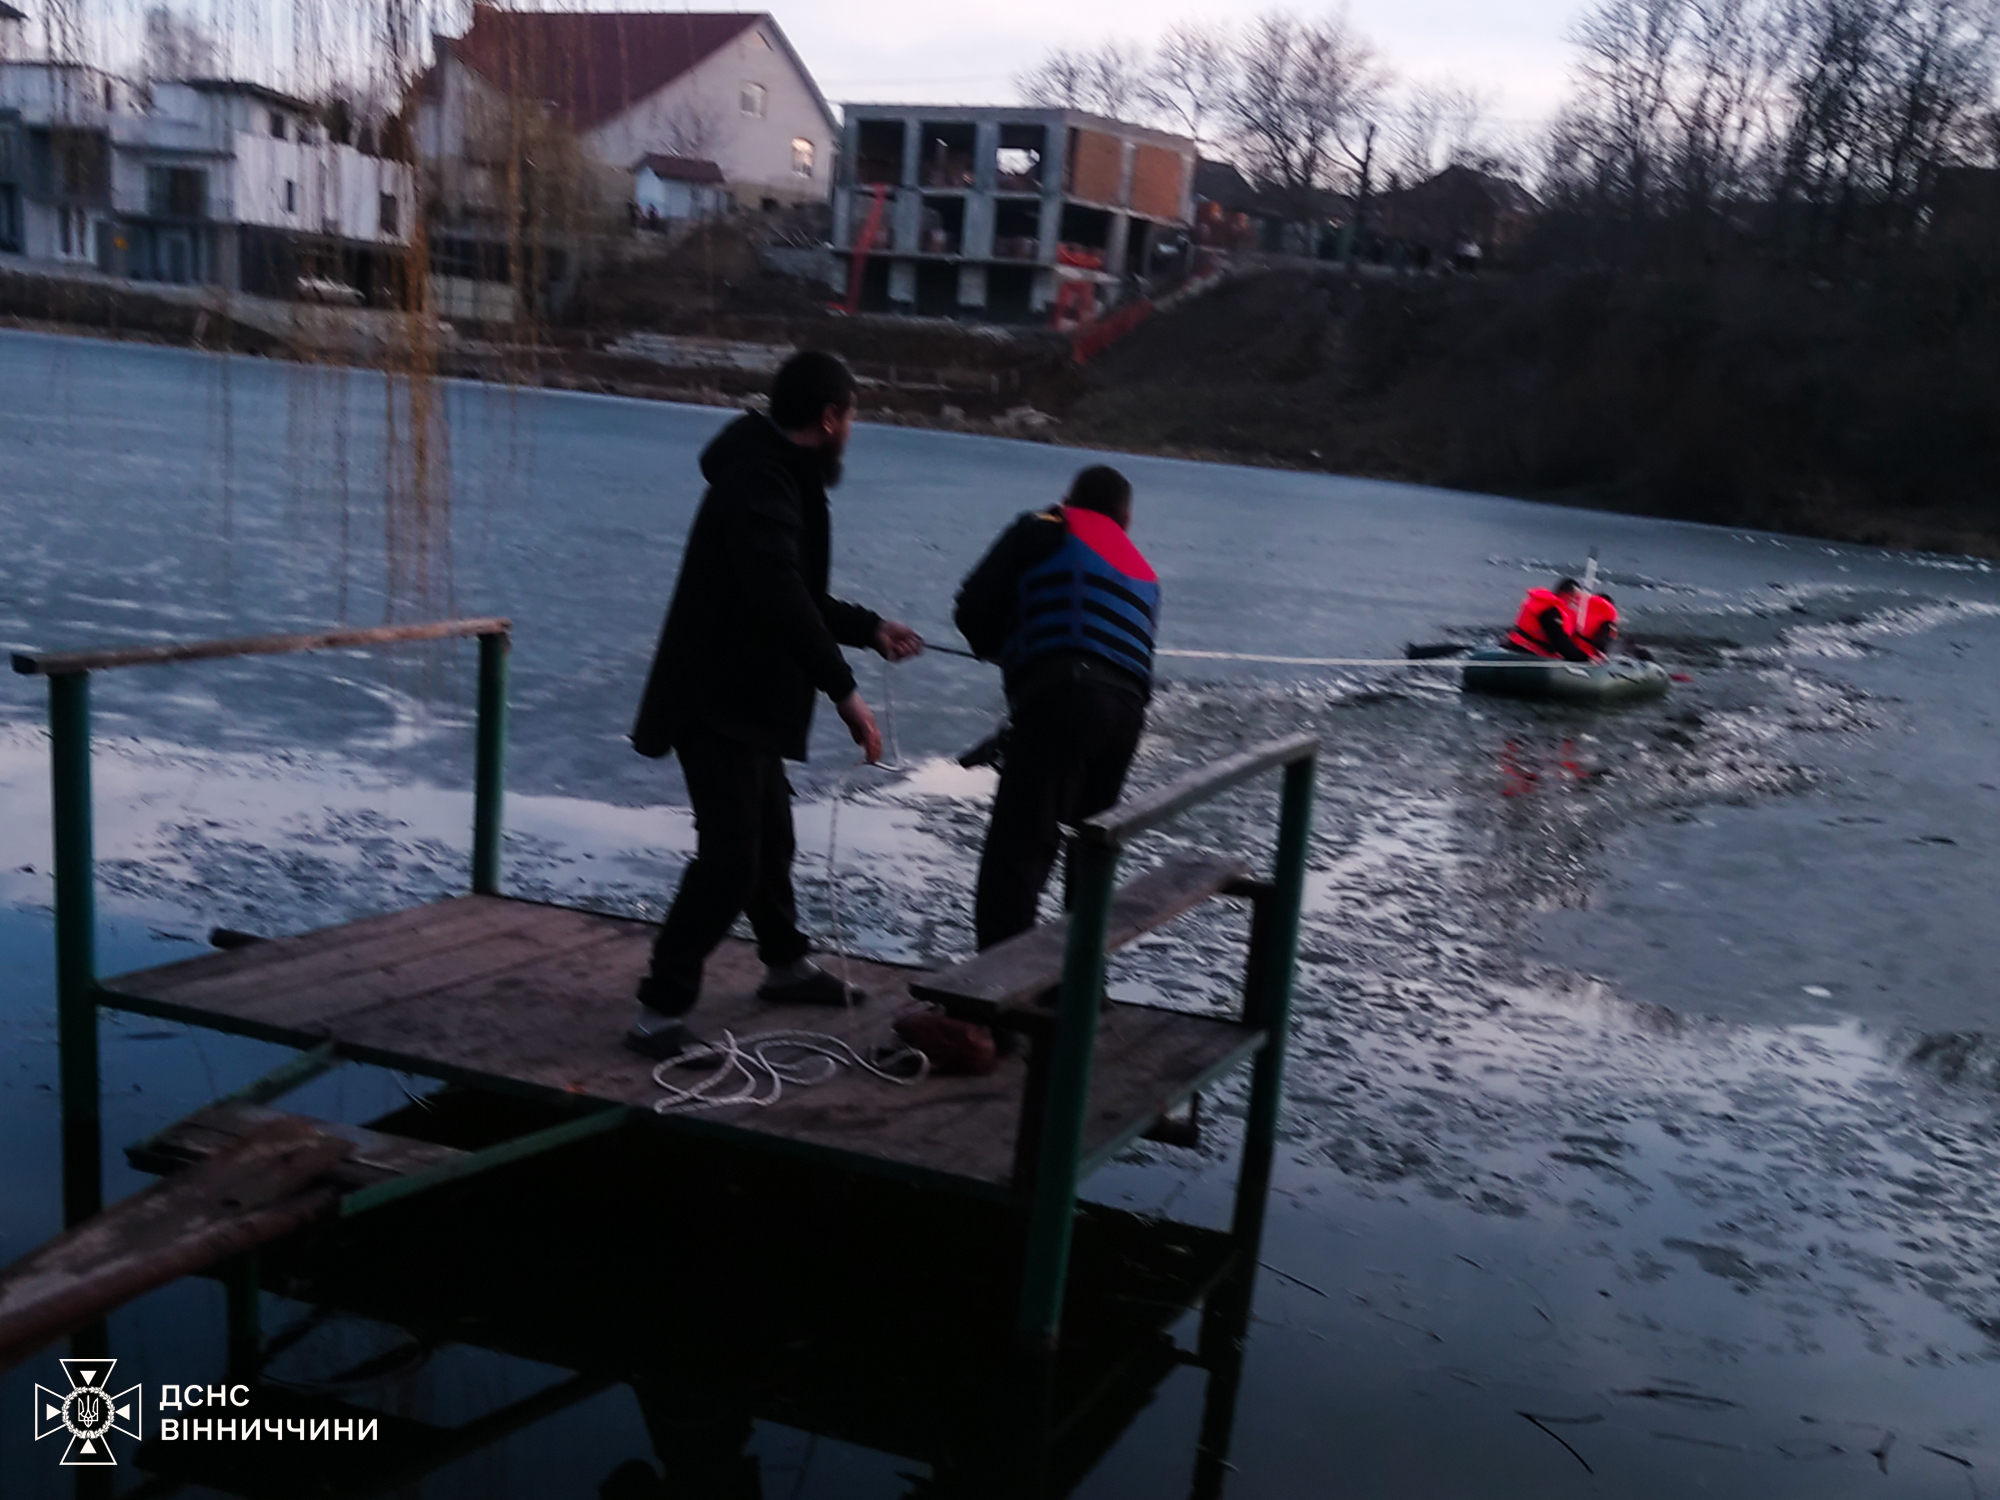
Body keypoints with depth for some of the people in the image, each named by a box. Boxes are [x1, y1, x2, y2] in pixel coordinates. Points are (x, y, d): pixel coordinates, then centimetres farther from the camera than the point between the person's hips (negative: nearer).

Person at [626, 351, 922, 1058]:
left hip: (746, 699, 11)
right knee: (730, 854, -15)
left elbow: (795, 592, 27)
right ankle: (660, 1010, -9)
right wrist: (844, 690, -35)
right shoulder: (758, 480, -20)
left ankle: (786, 965, 42)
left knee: (771, 834, 23)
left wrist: (871, 628, 31)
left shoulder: (778, 476, 15)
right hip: (717, 701, -11)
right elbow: (779, 595, -33)